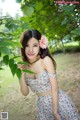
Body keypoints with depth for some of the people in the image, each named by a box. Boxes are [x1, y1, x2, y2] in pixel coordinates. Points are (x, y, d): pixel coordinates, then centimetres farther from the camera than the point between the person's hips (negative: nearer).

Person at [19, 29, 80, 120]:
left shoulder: (46, 60, -19)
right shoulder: (23, 66, -7)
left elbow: (55, 87, -16)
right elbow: (25, 93, -5)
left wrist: (55, 112, -14)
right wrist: (21, 74, -18)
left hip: (58, 100, -3)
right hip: (41, 104, 4)